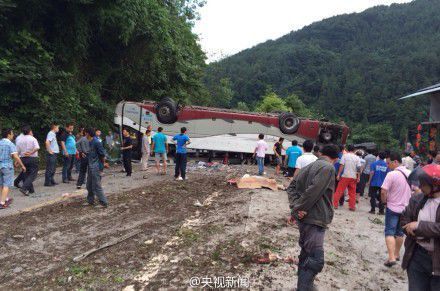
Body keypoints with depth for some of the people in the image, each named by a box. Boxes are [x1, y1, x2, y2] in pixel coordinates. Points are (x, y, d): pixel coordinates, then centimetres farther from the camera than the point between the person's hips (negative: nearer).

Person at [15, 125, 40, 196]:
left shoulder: (19, 140, 7)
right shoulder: (33, 139, -6)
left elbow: (17, 152, 7)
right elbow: (37, 148, -23)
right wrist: (31, 153, -16)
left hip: (23, 159, 5)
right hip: (32, 159, -5)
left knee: (26, 174, 17)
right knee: (32, 175, -2)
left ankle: (30, 189, 23)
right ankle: (24, 188, -18)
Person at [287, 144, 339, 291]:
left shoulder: (309, 166, 15)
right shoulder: (328, 168, -12)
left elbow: (291, 187, 10)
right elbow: (313, 192, -23)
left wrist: (295, 207, -4)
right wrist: (296, 209, -15)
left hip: (305, 218, 10)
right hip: (314, 220, -10)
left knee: (306, 254, 23)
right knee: (316, 261, -9)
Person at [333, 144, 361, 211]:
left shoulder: (345, 155, -2)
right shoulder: (357, 157, 6)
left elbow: (341, 166, -8)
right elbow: (358, 168, 1)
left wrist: (338, 174, -6)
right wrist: (358, 177, 6)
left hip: (345, 176, -3)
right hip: (353, 177, 3)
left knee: (339, 191, 1)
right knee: (352, 193, 10)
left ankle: (335, 204, 0)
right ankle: (352, 207, 13)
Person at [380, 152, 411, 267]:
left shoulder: (391, 174, -20)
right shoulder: (410, 174, 1)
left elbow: (383, 192, -22)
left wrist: (384, 201, -4)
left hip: (393, 208, -6)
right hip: (406, 208, 6)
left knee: (390, 232, -1)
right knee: (400, 232, 18)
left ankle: (391, 257, -10)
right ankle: (397, 254, 30)